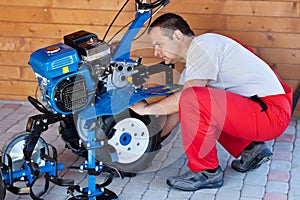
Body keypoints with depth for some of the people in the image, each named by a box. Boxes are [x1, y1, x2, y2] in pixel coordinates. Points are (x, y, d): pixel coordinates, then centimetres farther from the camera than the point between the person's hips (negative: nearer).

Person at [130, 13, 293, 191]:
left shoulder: (203, 45, -12)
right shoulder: (193, 57, 18)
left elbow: (185, 99, -20)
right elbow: (180, 109, 19)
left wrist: (147, 109, -7)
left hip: (271, 113, -10)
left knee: (193, 98, -26)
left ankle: (206, 172, -8)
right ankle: (250, 149, 16)